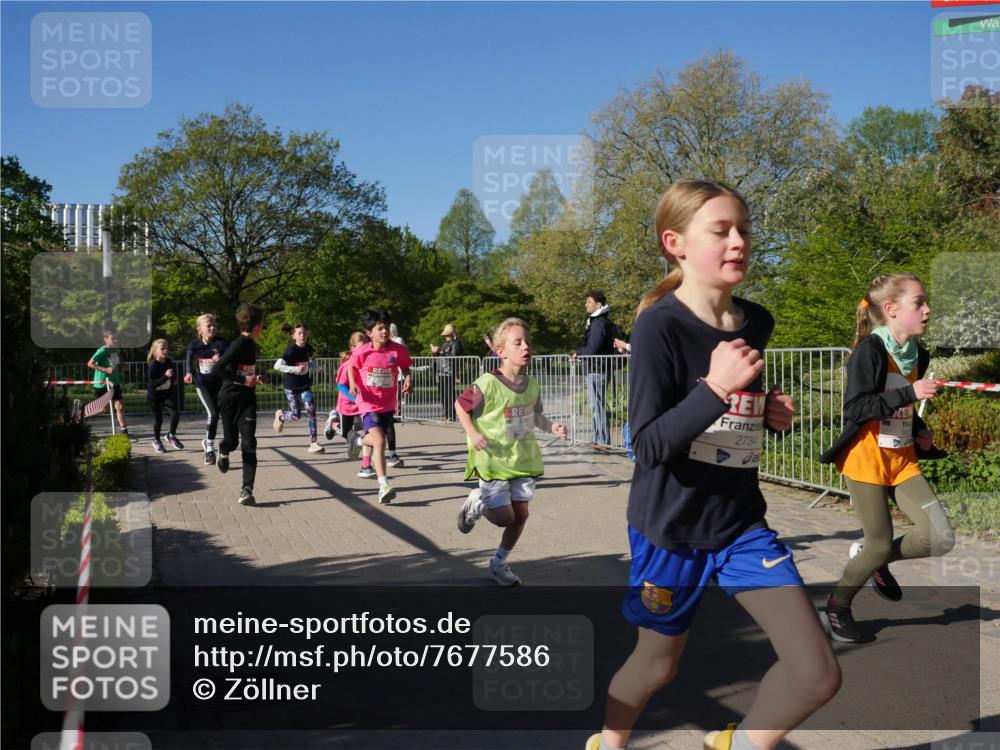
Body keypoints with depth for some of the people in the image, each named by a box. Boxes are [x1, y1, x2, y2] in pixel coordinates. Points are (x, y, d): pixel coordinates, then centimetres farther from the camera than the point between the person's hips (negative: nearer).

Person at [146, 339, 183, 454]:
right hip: (154, 395, -4)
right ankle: (156, 441, 23)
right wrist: (166, 376, -36)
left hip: (167, 392, 4)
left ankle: (171, 435, 14)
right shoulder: (153, 365, -22)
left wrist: (175, 379, 0)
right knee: (158, 418, 0)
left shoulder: (170, 362, -6)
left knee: (176, 413, -9)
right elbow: (152, 383, -29)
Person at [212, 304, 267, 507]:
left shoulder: (251, 345, 9)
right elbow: (217, 369, -24)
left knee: (249, 445, -5)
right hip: (230, 398, -6)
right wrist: (243, 379, -23)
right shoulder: (238, 345, -16)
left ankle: (247, 491, -7)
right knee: (232, 441, 5)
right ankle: (223, 452, 44)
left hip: (247, 399, 6)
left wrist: (257, 378, 9)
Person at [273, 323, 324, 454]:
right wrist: (295, 369, -27)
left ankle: (313, 443, -6)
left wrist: (313, 366, 0)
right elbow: (277, 366, -22)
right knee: (296, 416, 0)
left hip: (305, 384, 4)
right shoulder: (291, 349, -18)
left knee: (311, 411, -11)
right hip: (291, 386, -4)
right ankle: (280, 415, 36)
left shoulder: (309, 348, 0)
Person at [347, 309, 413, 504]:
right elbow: (351, 366, 6)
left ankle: (362, 441, 62)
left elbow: (405, 367, 7)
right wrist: (353, 384, -10)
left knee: (376, 438, 22)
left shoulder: (398, 350, -10)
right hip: (369, 404, -4)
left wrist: (407, 380, -13)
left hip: (388, 404, 4)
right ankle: (384, 486, -20)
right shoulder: (362, 352, -13)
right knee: (379, 441, -21)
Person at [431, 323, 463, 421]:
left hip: (449, 373, -9)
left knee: (449, 394, -9)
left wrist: (440, 352, -19)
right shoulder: (445, 344, 22)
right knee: (442, 394, 10)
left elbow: (453, 356, -19)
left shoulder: (456, 343, -4)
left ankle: (451, 416, -6)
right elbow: (438, 356, 27)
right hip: (441, 372, 9)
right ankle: (446, 414, 18)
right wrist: (434, 352, 7)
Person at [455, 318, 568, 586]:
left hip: (523, 460, 6)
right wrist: (473, 433, -18)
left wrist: (552, 427, -5)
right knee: (504, 517, -6)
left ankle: (499, 564, 28)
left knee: (521, 515, 6)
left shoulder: (532, 384, 0)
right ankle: (476, 504, 28)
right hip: (493, 461, -6)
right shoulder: (488, 384, -18)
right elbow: (460, 405, -6)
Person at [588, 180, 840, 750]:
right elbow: (648, 445, -22)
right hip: (670, 527, -5)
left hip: (742, 520, 5)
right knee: (658, 664, 16)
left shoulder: (758, 322, 2)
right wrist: (716, 388, -33)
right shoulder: (660, 324, -18)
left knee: (818, 675, -3)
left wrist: (773, 413, -1)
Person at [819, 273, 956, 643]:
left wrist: (920, 430, 5)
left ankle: (873, 558, 22)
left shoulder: (917, 355, 8)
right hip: (867, 460, -7)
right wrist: (910, 393, -28)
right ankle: (838, 604, 24)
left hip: (902, 459, 7)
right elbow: (855, 408, -23)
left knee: (940, 538, -5)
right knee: (881, 544, 0)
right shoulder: (870, 349, -16)